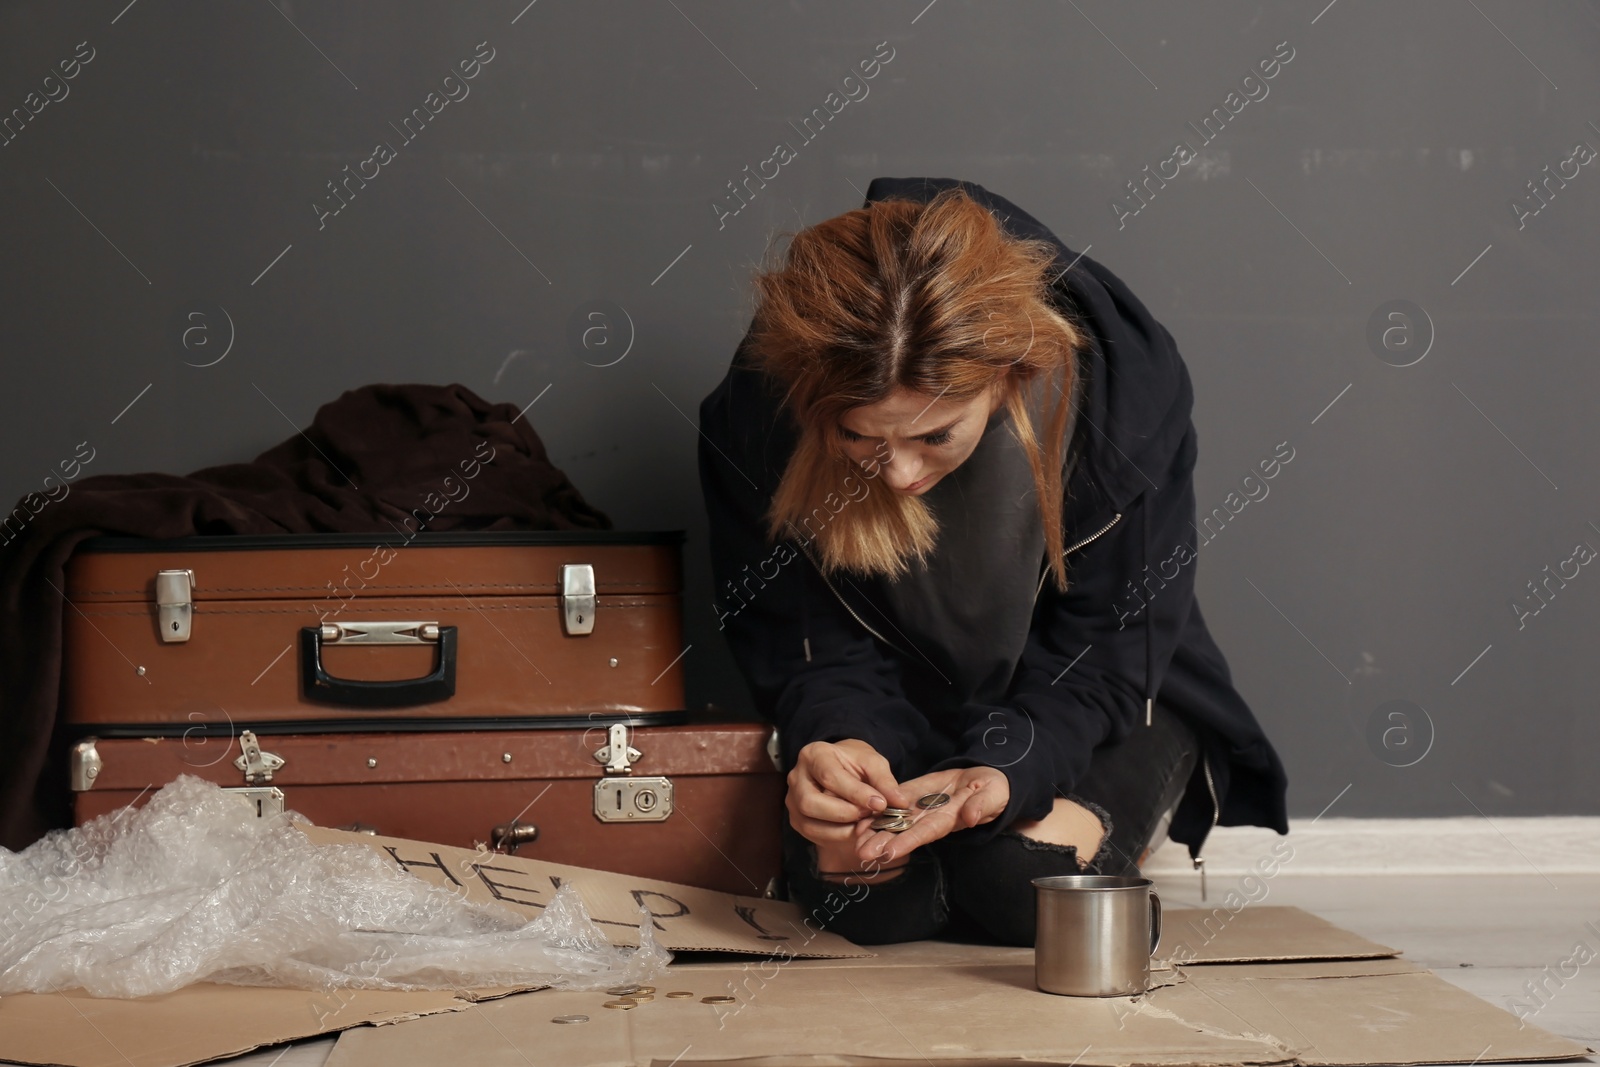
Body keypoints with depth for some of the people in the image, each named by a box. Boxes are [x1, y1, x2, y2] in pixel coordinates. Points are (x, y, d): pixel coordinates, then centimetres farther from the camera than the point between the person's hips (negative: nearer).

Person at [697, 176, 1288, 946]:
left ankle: (1108, 809, 11)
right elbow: (804, 641, -12)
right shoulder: (755, 417, -26)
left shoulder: (1124, 387, -29)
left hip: (1084, 705, -1)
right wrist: (836, 737, -36)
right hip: (900, 706, 1)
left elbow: (1106, 651, -18)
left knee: (1025, 886, -27)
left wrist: (1012, 769, -37)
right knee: (869, 898, -25)